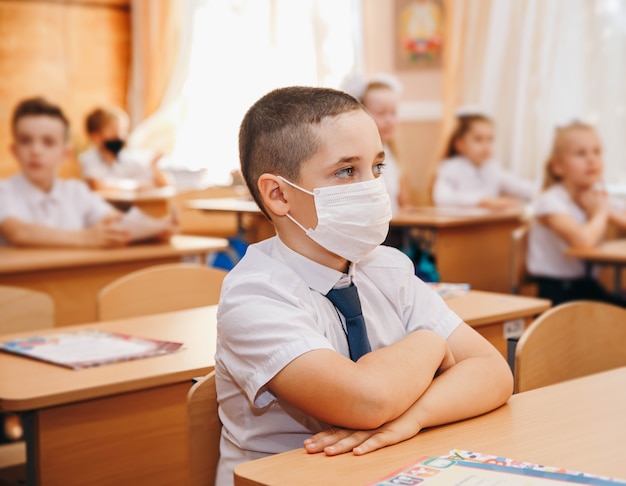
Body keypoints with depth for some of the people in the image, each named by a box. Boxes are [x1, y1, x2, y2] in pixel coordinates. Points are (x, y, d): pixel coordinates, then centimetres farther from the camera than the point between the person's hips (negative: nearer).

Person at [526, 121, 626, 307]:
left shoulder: (600, 196, 7)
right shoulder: (550, 202, -15)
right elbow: (583, 239, -33)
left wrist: (610, 212, -12)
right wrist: (600, 213, -12)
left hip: (588, 286, 7)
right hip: (556, 292, -7)